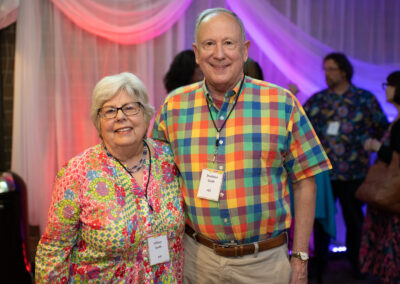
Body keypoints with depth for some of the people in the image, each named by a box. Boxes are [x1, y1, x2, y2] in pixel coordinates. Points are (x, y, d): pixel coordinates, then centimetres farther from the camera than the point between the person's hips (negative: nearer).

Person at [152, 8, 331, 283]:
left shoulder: (282, 103, -5)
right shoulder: (173, 106, 0)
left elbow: (304, 181, -2)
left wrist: (300, 258, -3)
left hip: (265, 261, -1)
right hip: (198, 258, 2)